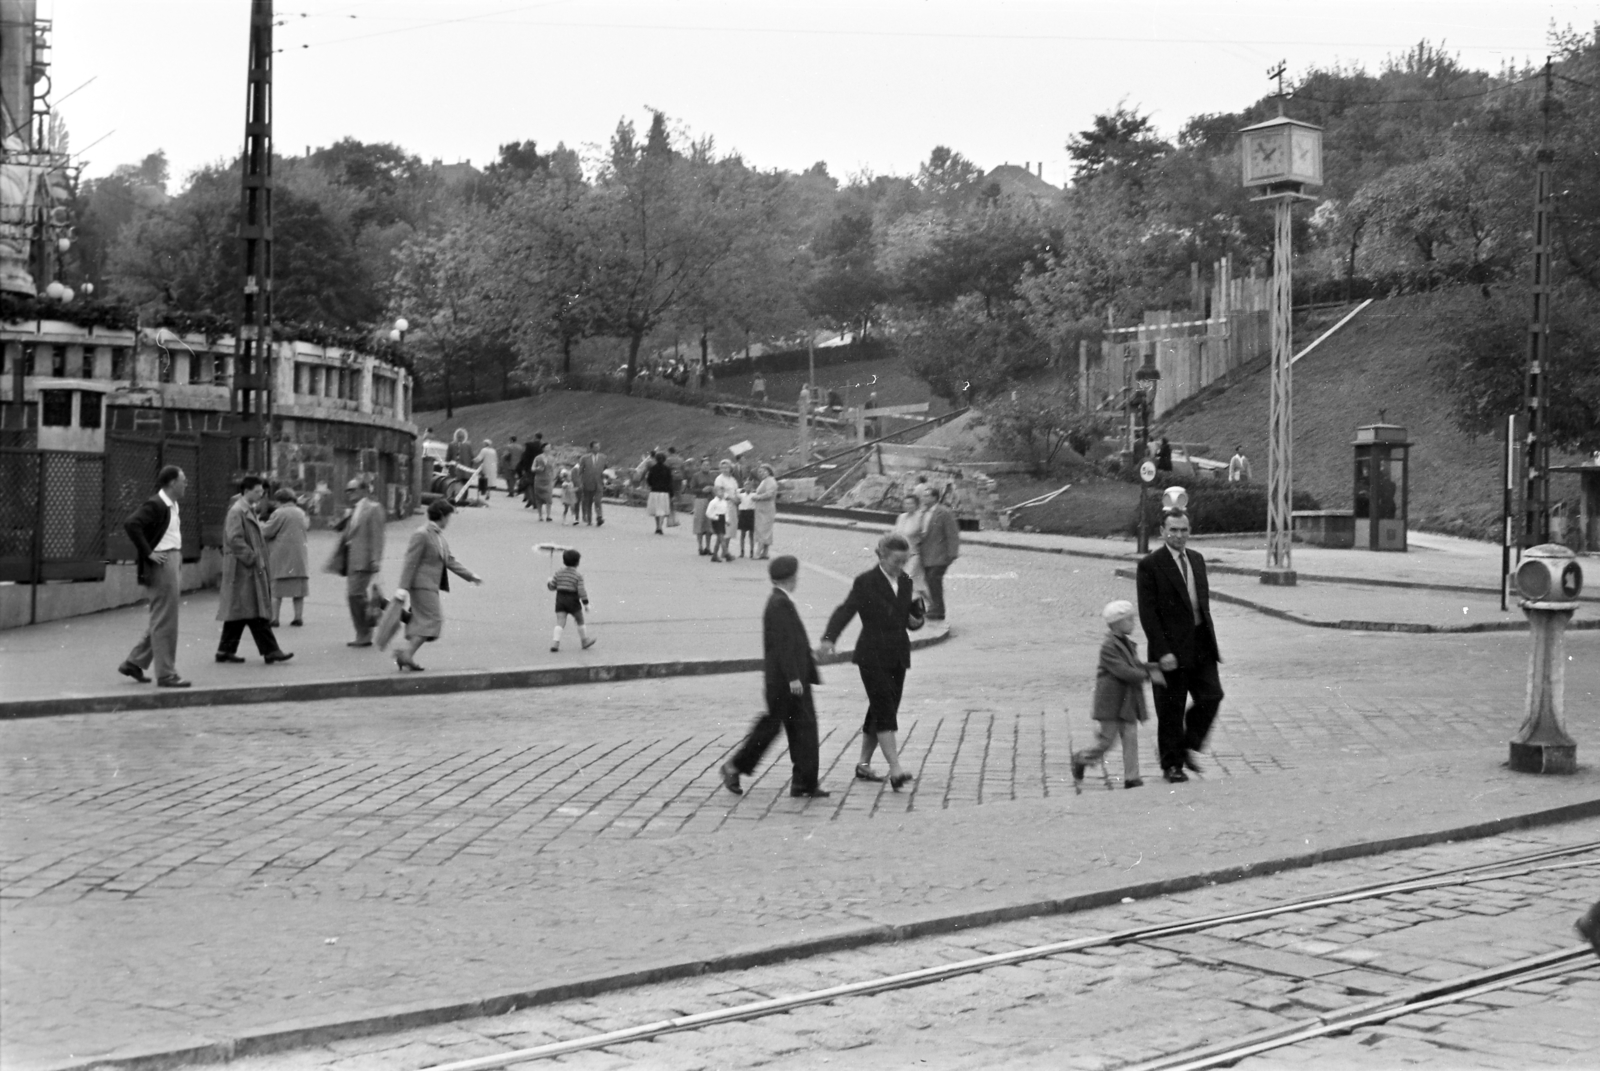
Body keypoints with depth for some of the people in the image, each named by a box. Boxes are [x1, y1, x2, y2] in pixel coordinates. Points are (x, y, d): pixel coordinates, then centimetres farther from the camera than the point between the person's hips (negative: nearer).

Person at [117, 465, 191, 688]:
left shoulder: (173, 506, 15)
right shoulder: (155, 505, -14)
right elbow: (130, 524, -26)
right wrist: (148, 553, -23)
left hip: (174, 562, 10)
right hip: (161, 564, -10)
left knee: (161, 621, 16)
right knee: (164, 622, -5)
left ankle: (134, 662, 24)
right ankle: (166, 674, -1)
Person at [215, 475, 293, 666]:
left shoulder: (249, 511, 18)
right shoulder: (236, 512, -12)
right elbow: (234, 539, -21)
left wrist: (259, 560, 17)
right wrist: (252, 558, -20)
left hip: (252, 569, 10)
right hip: (243, 569, -10)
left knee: (238, 611, 11)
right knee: (256, 614, -9)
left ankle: (226, 650, 16)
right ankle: (270, 651, -9)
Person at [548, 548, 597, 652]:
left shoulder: (559, 573, 2)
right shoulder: (578, 575, -10)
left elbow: (552, 586, 4)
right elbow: (581, 591, -14)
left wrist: (549, 583, 27)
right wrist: (586, 603, -8)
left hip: (560, 600, 3)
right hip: (573, 601, -3)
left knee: (560, 622, -2)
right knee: (580, 620, 16)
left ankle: (555, 642, -16)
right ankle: (584, 640, 28)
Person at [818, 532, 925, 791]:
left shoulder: (905, 582, 10)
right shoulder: (865, 582, -9)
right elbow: (845, 611, -17)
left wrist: (916, 620, -5)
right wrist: (829, 639, -33)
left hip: (897, 657, 6)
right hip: (873, 656, -6)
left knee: (879, 711, 12)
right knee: (886, 711, -12)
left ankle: (864, 765, 24)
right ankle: (895, 771, -18)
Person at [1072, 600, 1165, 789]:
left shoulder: (1128, 644, 12)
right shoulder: (1108, 646, -16)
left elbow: (1136, 666, 17)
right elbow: (1123, 671, -24)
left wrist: (1156, 667, 1)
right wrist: (1148, 675, -23)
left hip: (1128, 703, 8)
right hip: (1111, 703, -7)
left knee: (1130, 738, 1)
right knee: (1106, 741, 0)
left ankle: (1131, 777, 2)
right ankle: (1080, 759, 24)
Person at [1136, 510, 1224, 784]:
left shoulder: (1197, 560, 11)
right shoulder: (1150, 564, -10)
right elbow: (1147, 613, -13)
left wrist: (1212, 642, 13)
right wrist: (1162, 652, -18)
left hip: (1200, 644, 6)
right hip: (1171, 647, -6)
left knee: (1211, 695, -1)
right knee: (1171, 708, 2)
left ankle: (1187, 747, 18)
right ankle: (1171, 764, 15)